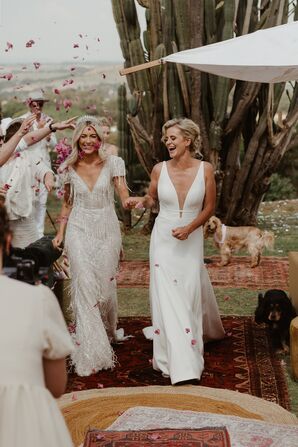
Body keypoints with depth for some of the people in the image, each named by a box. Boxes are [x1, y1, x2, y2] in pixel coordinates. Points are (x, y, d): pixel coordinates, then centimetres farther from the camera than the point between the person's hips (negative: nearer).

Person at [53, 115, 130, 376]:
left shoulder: (112, 164, -3)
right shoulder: (70, 168, 4)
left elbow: (124, 196, -9)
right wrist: (60, 233, 10)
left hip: (107, 230, 0)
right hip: (80, 230, 0)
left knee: (106, 284, 6)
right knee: (85, 286, -10)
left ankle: (108, 332, 35)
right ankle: (91, 351, -7)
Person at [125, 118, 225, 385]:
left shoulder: (205, 169, -7)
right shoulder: (159, 169, -4)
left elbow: (209, 207, 0)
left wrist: (189, 228, -13)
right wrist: (141, 201, -10)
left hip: (191, 240, -1)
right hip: (163, 238, 1)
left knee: (190, 294, 4)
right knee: (167, 295, -3)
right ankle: (179, 362, 2)